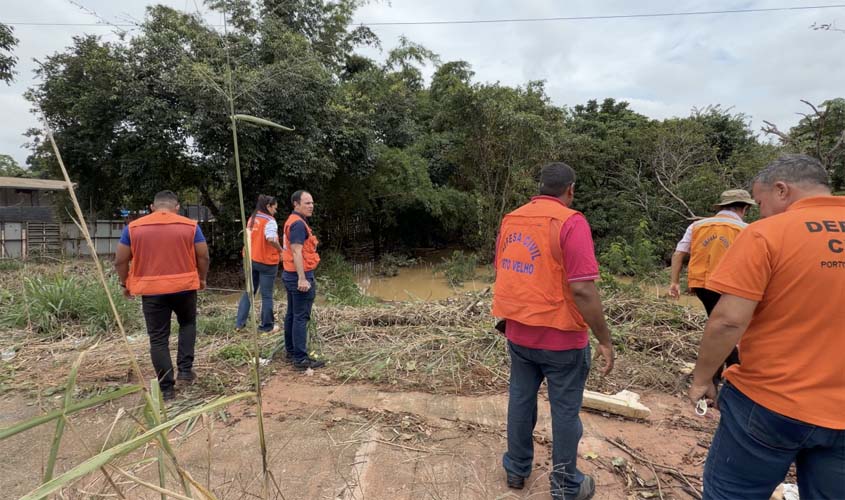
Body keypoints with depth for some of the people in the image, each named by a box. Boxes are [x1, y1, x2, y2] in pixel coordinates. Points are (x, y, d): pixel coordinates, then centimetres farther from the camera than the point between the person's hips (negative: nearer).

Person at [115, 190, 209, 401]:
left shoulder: (133, 227, 2)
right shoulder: (190, 226, -1)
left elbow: (120, 261, 3)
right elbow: (203, 257, 0)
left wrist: (125, 284, 18)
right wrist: (202, 279, 15)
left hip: (151, 289, 0)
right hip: (184, 286, 0)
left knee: (158, 339, 8)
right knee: (187, 324, 25)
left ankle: (166, 388, 13)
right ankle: (185, 370, 17)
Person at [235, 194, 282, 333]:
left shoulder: (252, 219, 8)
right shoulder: (269, 221, -16)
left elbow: (248, 237, 15)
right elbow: (271, 239, -31)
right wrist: (280, 250, -15)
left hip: (251, 260, 7)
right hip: (266, 262, -7)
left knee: (249, 291, 17)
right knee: (267, 295, 4)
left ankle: (239, 322, 20)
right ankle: (267, 326, 14)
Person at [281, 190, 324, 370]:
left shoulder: (293, 221, 17)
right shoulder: (298, 223, -16)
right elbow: (297, 252, -25)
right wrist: (302, 278, -30)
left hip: (291, 274, 11)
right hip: (300, 276, -11)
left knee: (292, 314, 17)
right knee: (301, 317, -7)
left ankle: (290, 351, 28)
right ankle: (301, 359, -3)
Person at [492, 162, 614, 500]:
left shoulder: (511, 219, 4)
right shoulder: (571, 222, -17)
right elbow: (582, 288, -22)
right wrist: (605, 340, -12)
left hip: (517, 332, 6)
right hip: (561, 336, -5)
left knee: (520, 399, 18)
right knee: (565, 410, 11)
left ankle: (517, 469, 35)